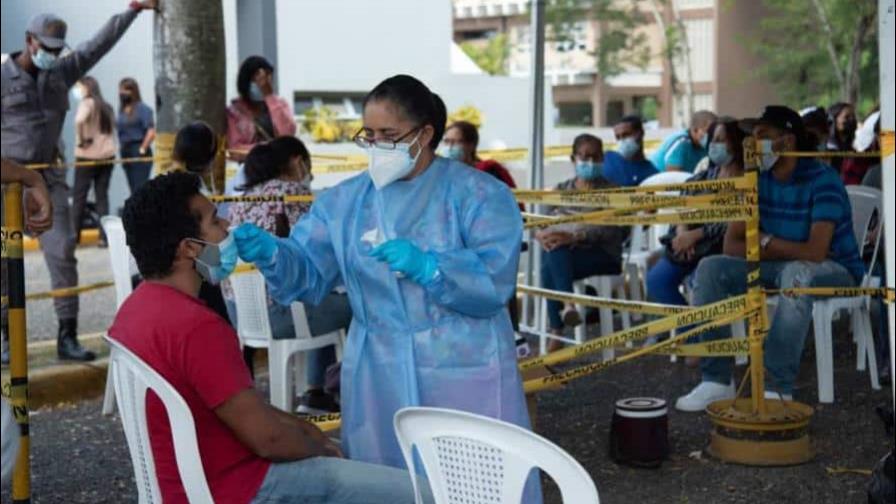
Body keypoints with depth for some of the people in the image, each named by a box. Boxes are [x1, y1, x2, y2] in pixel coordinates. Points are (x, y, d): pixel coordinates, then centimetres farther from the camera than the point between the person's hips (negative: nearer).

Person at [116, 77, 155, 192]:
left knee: (139, 188, -11)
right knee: (133, 188, 10)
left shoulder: (143, 108, -8)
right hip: (126, 152, 7)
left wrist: (142, 150, -14)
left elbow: (151, 132, -14)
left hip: (138, 153, -7)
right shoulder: (122, 109, 12)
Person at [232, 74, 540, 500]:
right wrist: (269, 254, -18)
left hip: (464, 373, -3)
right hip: (380, 380, 3)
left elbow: (495, 279, -15)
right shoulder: (344, 201, 8)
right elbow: (307, 273, 2)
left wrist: (426, 266, -27)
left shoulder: (479, 194, -4)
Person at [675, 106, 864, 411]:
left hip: (835, 270, -6)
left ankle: (778, 389, -39)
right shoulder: (759, 179, 0)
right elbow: (732, 245, -4)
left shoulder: (822, 180, -20)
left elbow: (815, 253, -29)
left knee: (796, 273, -41)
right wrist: (786, 249, -19)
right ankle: (717, 381, -14)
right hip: (780, 267, 7)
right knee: (711, 268, -14)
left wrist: (766, 242, -15)